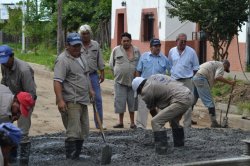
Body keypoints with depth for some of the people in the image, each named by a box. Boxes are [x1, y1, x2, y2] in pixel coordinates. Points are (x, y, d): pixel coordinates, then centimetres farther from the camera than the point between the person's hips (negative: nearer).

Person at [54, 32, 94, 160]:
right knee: (73, 132, -11)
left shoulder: (81, 56, 15)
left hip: (83, 101, 9)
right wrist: (60, 100, -29)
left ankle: (77, 156, 21)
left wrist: (90, 90, 25)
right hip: (71, 102, -9)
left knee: (83, 131, 12)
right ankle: (71, 159, -7)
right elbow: (57, 81, -22)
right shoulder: (63, 60, -14)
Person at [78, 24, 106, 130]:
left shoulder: (96, 45, 8)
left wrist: (102, 73, 7)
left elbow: (100, 61, 12)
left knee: (97, 99, 2)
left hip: (93, 75, 2)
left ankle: (99, 123, 9)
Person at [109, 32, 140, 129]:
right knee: (120, 101, 1)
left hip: (133, 80, 1)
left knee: (132, 102, 5)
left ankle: (132, 123, 13)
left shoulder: (136, 51, 6)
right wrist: (117, 74, 4)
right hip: (120, 81, -1)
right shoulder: (116, 50, 3)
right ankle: (120, 122, 11)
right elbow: (111, 64, 8)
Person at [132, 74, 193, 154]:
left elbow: (151, 107, 11)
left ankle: (161, 149, -7)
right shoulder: (153, 77, 19)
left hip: (181, 101, -10)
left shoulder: (146, 90, -3)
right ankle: (179, 145, 41)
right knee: (174, 121, 32)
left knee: (156, 122, -9)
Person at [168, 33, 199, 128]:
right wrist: (172, 75, 12)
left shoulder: (191, 52, -3)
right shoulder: (172, 51, 4)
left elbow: (196, 67, 3)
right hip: (174, 81, 3)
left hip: (187, 81, -3)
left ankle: (187, 125, 2)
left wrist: (193, 79, -1)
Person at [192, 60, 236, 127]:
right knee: (210, 102, -6)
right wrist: (229, 82, -9)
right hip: (201, 79, -9)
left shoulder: (214, 64, 32)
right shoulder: (221, 65, 5)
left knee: (193, 100, 20)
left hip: (195, 77, 9)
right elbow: (217, 77, -14)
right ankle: (214, 123, -6)